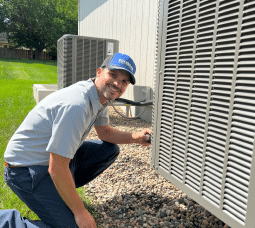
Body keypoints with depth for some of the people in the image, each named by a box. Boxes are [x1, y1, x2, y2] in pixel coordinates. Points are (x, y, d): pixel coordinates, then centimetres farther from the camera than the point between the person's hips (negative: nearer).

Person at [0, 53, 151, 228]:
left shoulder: (101, 96, -1)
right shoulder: (76, 105, -31)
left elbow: (105, 132, 16)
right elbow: (56, 169, -29)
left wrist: (135, 137, -2)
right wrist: (80, 212, -18)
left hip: (59, 155, 9)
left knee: (110, 150, 7)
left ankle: (61, 191, 14)